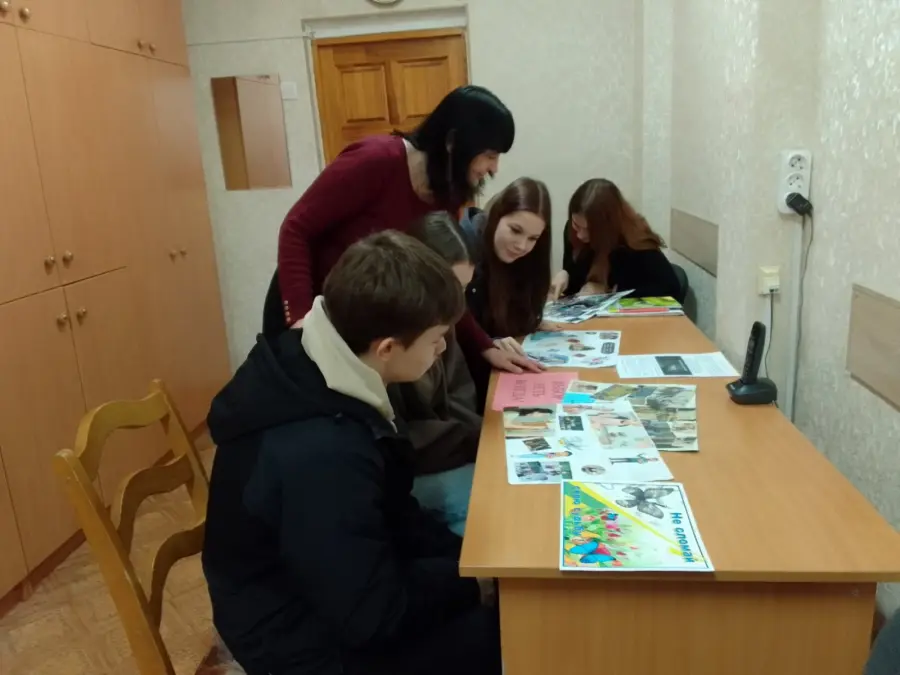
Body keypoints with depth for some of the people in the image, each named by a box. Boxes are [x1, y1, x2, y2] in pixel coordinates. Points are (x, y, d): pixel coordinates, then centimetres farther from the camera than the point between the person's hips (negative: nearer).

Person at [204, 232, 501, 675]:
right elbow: (373, 616, -26)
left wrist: (459, 555, -4)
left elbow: (386, 509, 4)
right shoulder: (321, 455, -37)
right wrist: (472, 572, -13)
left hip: (323, 586, 8)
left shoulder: (309, 370, -9)